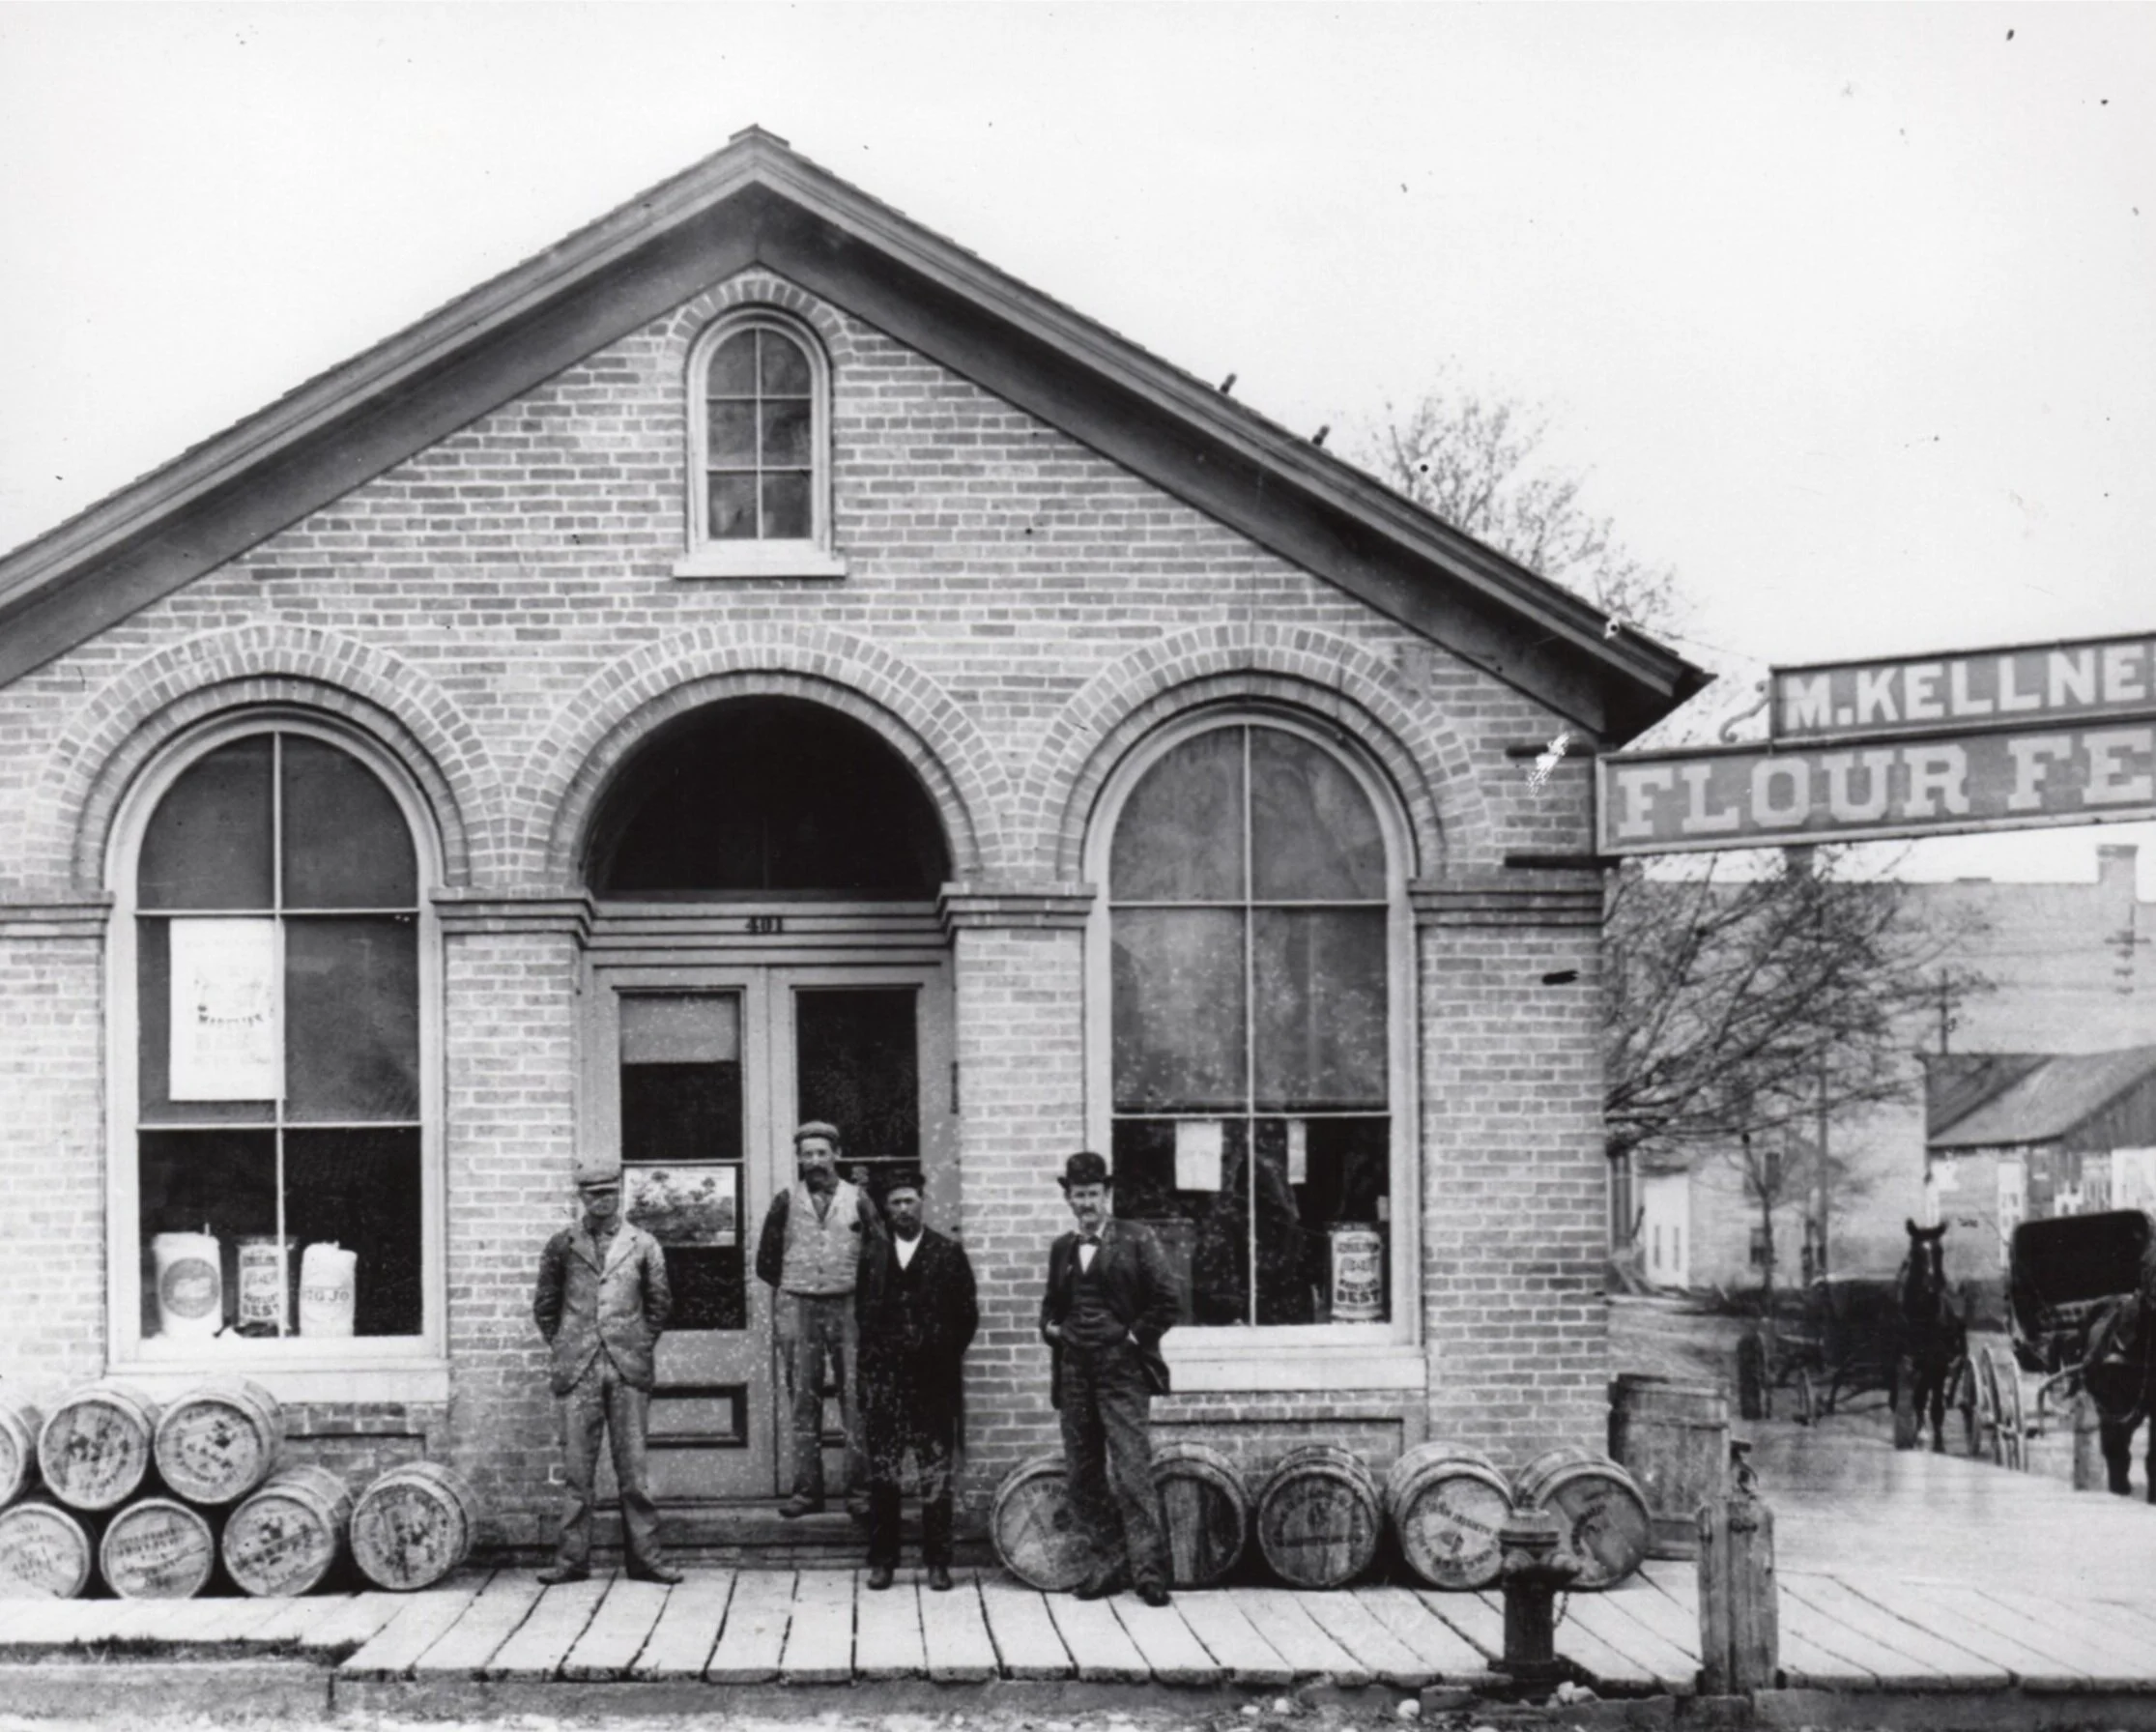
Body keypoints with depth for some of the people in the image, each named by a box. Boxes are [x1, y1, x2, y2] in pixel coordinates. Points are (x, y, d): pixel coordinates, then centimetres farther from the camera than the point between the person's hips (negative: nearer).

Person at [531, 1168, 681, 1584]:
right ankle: (572, 1558, 4)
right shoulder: (561, 1246, 7)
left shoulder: (643, 1245, 7)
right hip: (577, 1370, 0)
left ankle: (646, 1556, 4)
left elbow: (659, 1304, 15)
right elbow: (544, 1306, 15)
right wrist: (562, 1347, 9)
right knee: (577, 1467, 0)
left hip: (628, 1368, 0)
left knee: (633, 1465, 0)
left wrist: (640, 1347, 10)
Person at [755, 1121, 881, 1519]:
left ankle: (860, 1490, -1)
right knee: (804, 1402, 2)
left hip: (848, 1307, -1)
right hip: (798, 1309, 1)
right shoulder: (786, 1202, 6)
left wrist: (860, 1289, 3)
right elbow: (767, 1262, 12)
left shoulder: (857, 1199, 4)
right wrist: (791, 1287, 11)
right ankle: (807, 1489, 5)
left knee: (856, 1400, -3)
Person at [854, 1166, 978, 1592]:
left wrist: (946, 1356, 0)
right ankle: (881, 1560, 7)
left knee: (936, 1473, 0)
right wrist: (872, 1357, 4)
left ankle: (937, 1562, 4)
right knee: (882, 1473, 1)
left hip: (933, 1380, -2)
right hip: (883, 1377, 2)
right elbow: (862, 1312, 13)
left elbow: (967, 1315, 4)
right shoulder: (872, 1256, 9)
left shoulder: (949, 1253, 3)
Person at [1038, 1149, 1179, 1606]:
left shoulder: (1135, 1240, -1)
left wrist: (1135, 1337, -8)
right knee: (1082, 1475, 6)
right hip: (1074, 1371, 6)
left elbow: (1165, 1301, -3)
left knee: (1132, 1472, -10)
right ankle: (1109, 1564, 15)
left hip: (1121, 1369, -6)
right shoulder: (1062, 1249, 15)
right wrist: (1050, 1327, 6)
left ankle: (1148, 1570, -9)